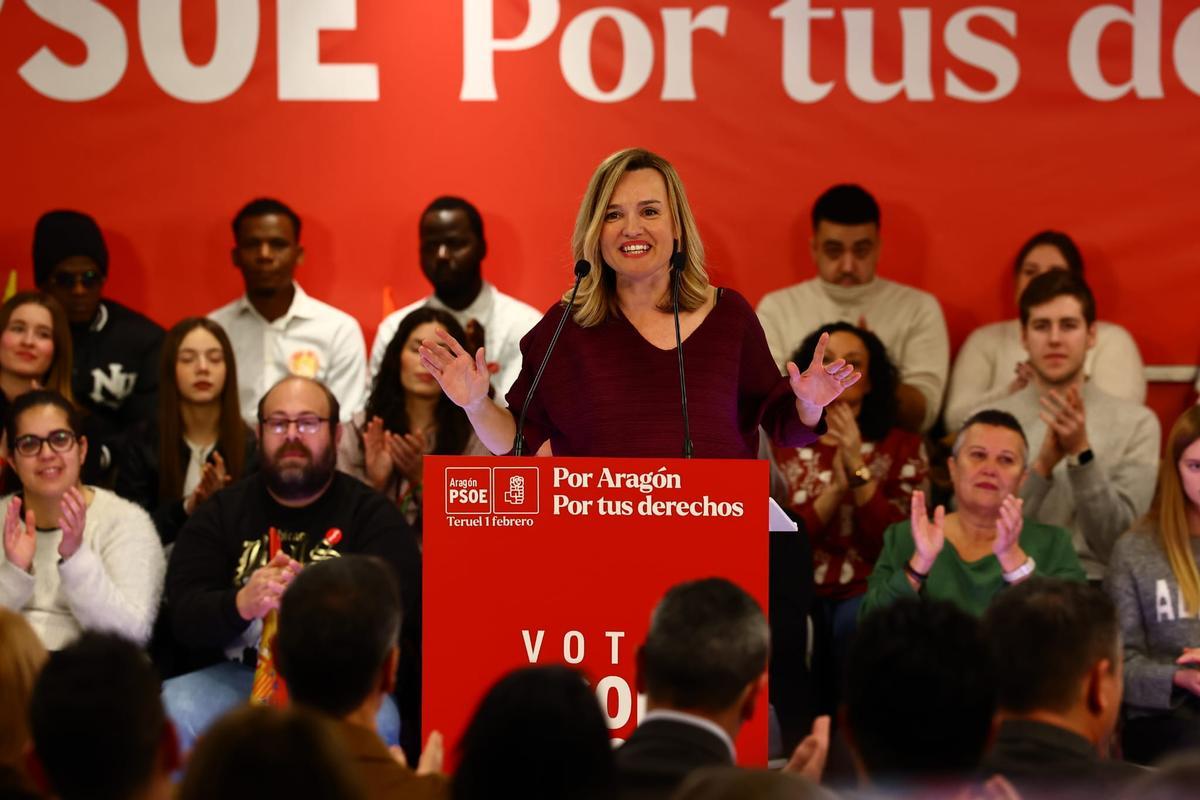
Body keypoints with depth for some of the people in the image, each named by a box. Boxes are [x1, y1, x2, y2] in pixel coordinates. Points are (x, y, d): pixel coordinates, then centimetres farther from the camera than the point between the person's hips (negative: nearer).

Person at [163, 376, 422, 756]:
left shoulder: (373, 515, 5)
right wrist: (241, 605, -26)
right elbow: (184, 615, -2)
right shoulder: (220, 513, 11)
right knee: (171, 711, -29)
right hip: (237, 677, 2)